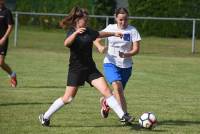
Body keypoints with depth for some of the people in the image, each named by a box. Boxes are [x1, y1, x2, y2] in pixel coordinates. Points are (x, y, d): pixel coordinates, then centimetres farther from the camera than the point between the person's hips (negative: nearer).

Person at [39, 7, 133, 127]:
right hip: (76, 69, -6)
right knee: (68, 98, -3)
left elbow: (99, 34, 28)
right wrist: (76, 33, -54)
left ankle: (122, 116, -3)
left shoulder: (88, 31, 6)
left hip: (90, 68, 6)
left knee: (106, 90, -5)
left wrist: (114, 34, 38)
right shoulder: (72, 32, -15)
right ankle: (45, 117, 12)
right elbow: (66, 43, -39)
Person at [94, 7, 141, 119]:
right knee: (117, 86, -25)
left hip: (126, 66, 1)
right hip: (111, 63, -1)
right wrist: (100, 47, -14)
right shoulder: (110, 28, 1)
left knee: (118, 92, 11)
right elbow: (96, 39, 9)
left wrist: (126, 55, -26)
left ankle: (105, 102, 45)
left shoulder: (132, 30, -4)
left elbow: (136, 49, -7)